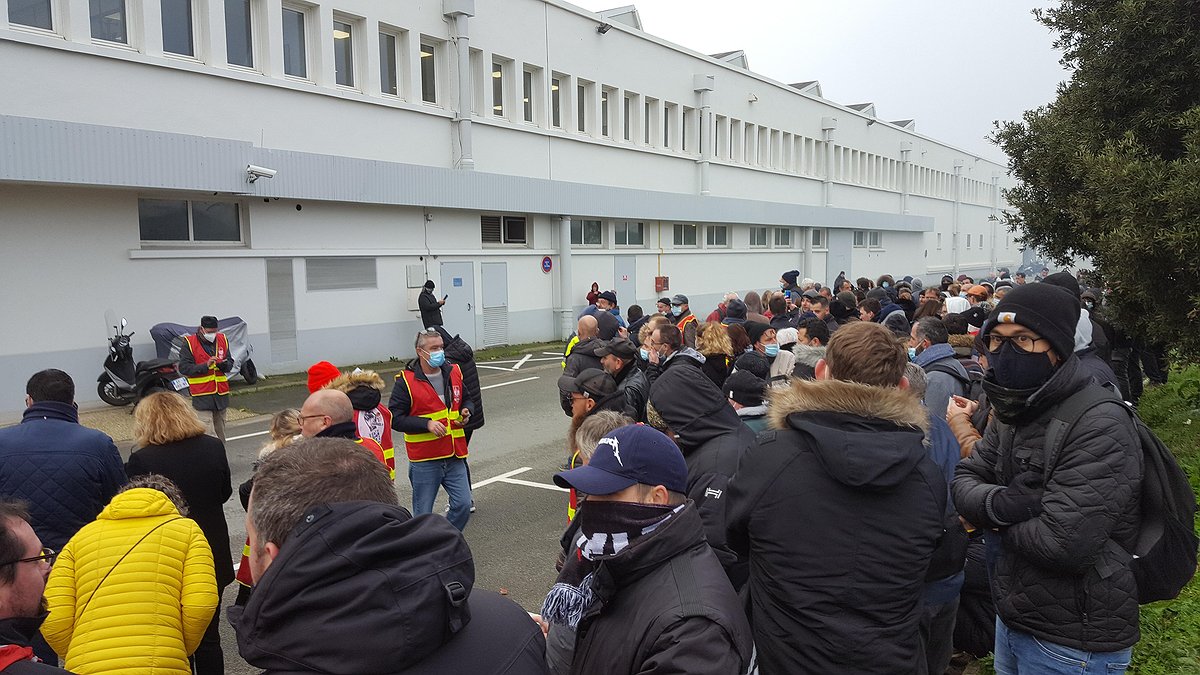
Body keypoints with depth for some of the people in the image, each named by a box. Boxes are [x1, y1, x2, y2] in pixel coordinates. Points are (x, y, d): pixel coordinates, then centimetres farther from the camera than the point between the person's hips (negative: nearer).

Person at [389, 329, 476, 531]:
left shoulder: (453, 372, 7)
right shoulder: (406, 381, -8)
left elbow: (467, 398, 23)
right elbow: (395, 418, -10)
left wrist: (466, 412, 1)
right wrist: (427, 424, -20)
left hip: (454, 456, 4)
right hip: (424, 461, -4)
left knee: (463, 505, 0)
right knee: (423, 514, 5)